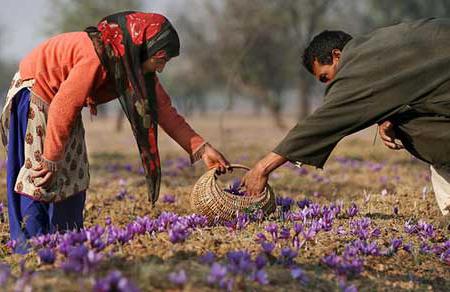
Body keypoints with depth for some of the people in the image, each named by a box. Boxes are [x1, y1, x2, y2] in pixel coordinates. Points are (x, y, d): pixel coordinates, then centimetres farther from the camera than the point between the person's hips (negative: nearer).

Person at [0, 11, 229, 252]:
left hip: (58, 99, 9)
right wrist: (51, 158, -24)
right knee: (38, 176, -11)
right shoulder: (97, 55, -34)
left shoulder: (134, 63, -6)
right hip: (33, 94, -9)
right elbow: (63, 106, -31)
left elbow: (162, 108, -2)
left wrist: (201, 149, -9)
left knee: (74, 176, 6)